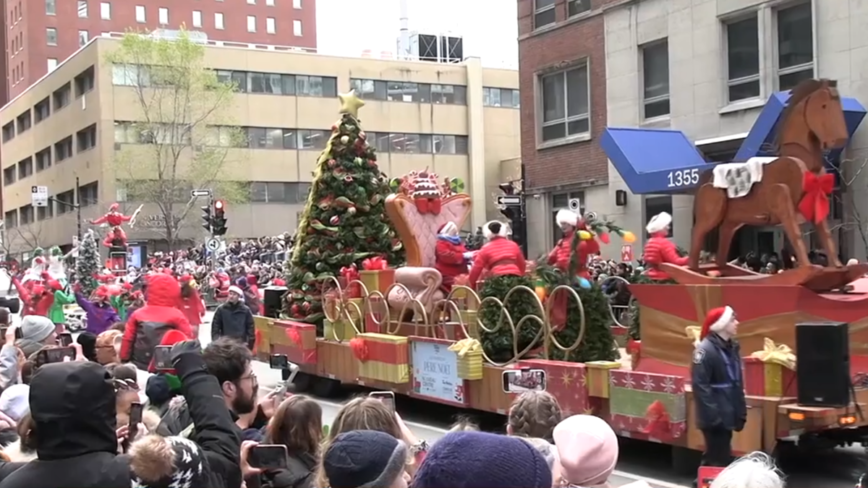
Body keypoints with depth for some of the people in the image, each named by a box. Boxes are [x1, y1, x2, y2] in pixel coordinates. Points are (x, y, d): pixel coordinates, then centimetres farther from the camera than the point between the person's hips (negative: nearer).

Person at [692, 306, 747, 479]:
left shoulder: (732, 347, 12)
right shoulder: (706, 349, -16)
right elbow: (700, 385, -21)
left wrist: (740, 412, 15)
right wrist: (712, 414, -23)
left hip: (727, 415, 9)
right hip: (715, 418, -9)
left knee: (716, 456, 15)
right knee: (718, 459, -6)